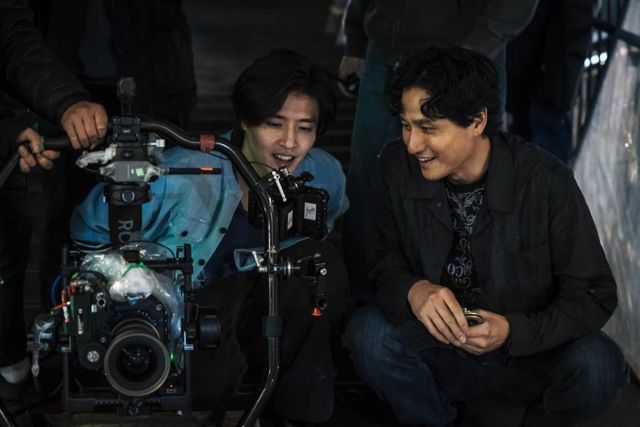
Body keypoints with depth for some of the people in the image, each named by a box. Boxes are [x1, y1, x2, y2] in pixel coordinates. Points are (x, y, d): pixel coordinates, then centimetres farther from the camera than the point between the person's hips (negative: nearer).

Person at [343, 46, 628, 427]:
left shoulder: (546, 182, -19)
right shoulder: (397, 168, -10)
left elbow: (594, 295, -13)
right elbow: (384, 261, -1)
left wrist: (513, 331, -29)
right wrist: (412, 290, -26)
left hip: (528, 356, -2)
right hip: (441, 349, 2)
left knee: (596, 365, -32)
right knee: (369, 332, -27)